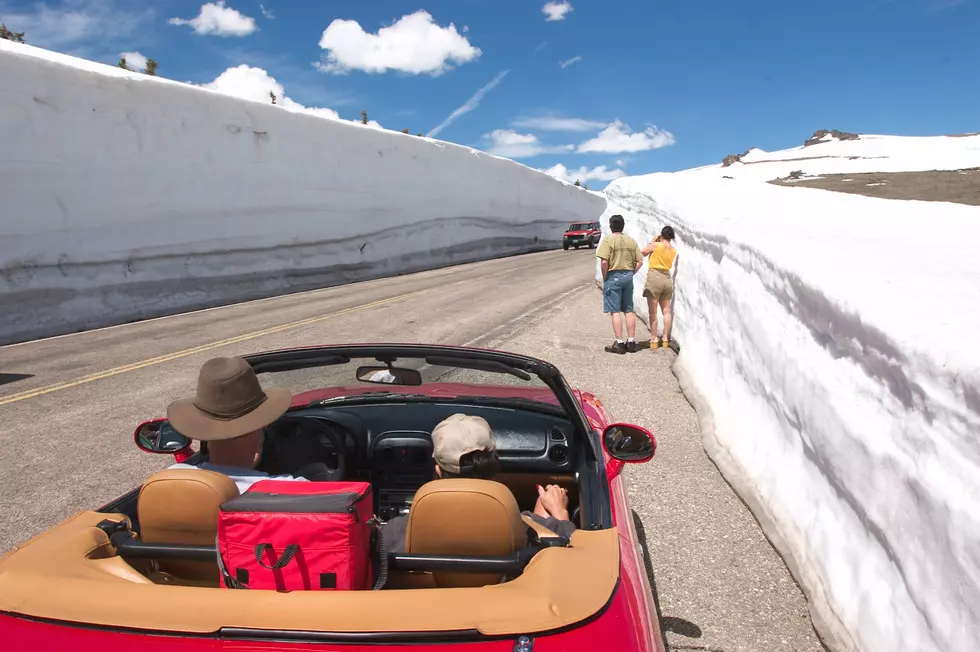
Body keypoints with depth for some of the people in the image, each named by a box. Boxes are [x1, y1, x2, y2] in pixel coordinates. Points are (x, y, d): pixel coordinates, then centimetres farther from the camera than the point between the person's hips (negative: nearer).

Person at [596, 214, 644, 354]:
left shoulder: (608, 239, -8)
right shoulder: (631, 240, 8)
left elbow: (604, 261, -17)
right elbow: (640, 261, 5)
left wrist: (604, 278, -6)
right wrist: (631, 273, 11)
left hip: (613, 276, -5)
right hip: (628, 276, 6)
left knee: (615, 311, -1)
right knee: (629, 310, 11)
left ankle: (619, 343, -1)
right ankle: (631, 342, 15)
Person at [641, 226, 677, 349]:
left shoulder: (656, 245, -9)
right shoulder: (673, 251, 7)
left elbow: (643, 252, 4)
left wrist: (653, 241, 10)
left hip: (654, 278, -5)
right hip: (667, 279, 5)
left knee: (653, 312, 0)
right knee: (666, 311, 10)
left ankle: (654, 339, 3)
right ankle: (665, 339, 11)